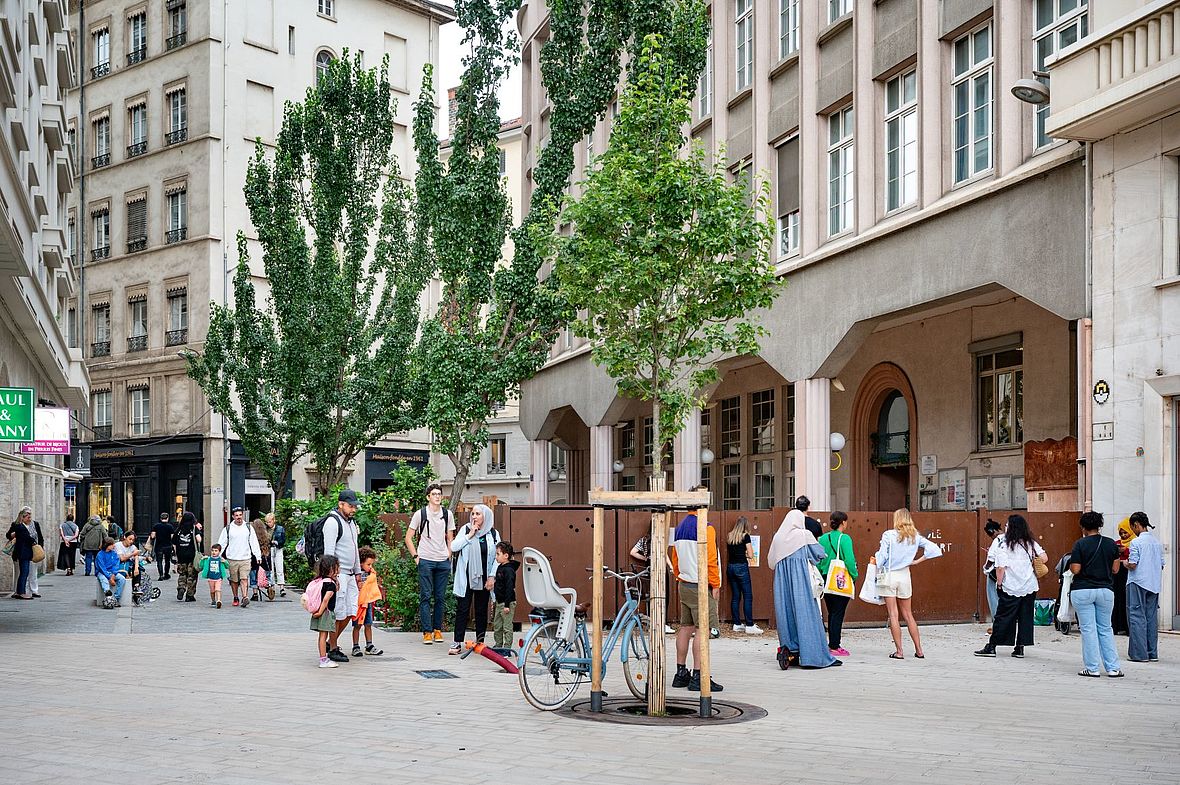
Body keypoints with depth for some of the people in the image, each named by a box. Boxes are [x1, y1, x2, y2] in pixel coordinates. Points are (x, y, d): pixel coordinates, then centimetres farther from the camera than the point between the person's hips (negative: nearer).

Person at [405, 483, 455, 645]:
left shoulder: (447, 514, 8)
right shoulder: (420, 514, -1)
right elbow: (408, 538, 5)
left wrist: (449, 557, 7)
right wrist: (415, 556, -2)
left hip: (443, 561, 3)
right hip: (425, 560, -3)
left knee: (440, 597, 6)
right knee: (425, 596, -3)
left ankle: (437, 629, 15)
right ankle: (427, 632, -1)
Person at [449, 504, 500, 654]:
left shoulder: (493, 534, 4)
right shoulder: (465, 530, 2)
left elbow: (497, 557, 4)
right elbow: (453, 547, -8)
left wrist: (492, 577, -4)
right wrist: (470, 535, -13)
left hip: (484, 578, 1)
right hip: (466, 578, -1)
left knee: (481, 610, 8)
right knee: (462, 609, -3)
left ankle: (480, 641, 16)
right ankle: (457, 643, -1)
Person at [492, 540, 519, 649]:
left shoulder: (509, 570, -18)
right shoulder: (500, 568, 11)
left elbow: (509, 588, -21)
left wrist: (507, 605, -23)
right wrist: (495, 603, 21)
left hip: (507, 603, -10)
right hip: (499, 602, 10)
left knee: (507, 627, -3)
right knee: (497, 626, 16)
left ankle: (507, 648, 2)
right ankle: (498, 646, 26)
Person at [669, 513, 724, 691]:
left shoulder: (680, 529, 12)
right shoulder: (706, 529, -13)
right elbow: (710, 559, -17)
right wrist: (715, 584, -10)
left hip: (684, 585, 8)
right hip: (701, 587, -8)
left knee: (685, 628, 12)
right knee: (703, 629, -7)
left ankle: (681, 673, 17)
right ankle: (698, 677, -10)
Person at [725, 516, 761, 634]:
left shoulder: (729, 536, 9)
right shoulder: (745, 536, -6)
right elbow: (750, 555, -5)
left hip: (730, 567, 6)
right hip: (741, 567, -6)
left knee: (735, 596, 10)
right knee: (748, 596, -3)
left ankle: (737, 624, 12)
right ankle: (749, 626, -6)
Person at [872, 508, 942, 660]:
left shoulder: (888, 535, -11)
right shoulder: (915, 537, 3)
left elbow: (881, 557, -11)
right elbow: (934, 549, -1)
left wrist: (874, 562, 10)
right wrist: (917, 561, 5)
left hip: (889, 575, -4)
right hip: (905, 575, 4)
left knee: (893, 615, 0)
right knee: (908, 614, 14)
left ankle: (899, 651, -1)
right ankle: (919, 650, 15)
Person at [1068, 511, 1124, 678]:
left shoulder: (1080, 544, -9)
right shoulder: (1111, 544, 2)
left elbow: (1075, 569, -12)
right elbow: (1115, 569, 4)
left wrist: (1071, 564, 8)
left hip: (1082, 591, -3)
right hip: (1105, 590, 3)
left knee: (1088, 629, 2)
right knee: (1105, 629, 13)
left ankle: (1092, 668, 4)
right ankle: (1113, 668, 10)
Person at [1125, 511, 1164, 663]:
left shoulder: (1136, 542, -12)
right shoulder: (1157, 542, 9)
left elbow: (1132, 565, -16)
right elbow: (1162, 565, 12)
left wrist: (1125, 563, 4)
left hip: (1138, 583, -6)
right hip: (1154, 583, 7)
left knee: (1137, 617, -2)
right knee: (1152, 617, 10)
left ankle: (1139, 653, -5)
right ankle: (1152, 653, 12)